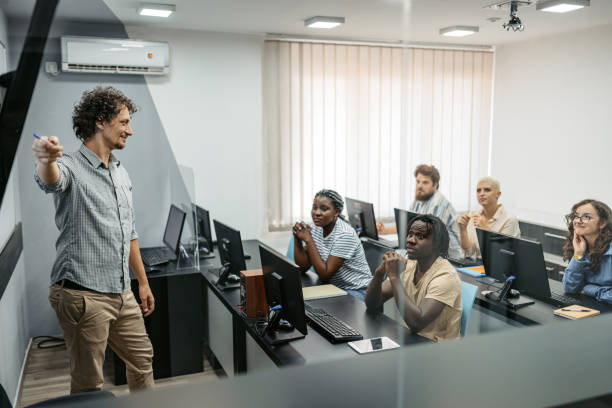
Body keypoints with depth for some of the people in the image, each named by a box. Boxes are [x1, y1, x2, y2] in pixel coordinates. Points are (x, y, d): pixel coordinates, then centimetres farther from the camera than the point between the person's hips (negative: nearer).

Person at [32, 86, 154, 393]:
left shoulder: (121, 173, 13)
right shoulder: (71, 167, -11)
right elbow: (51, 181, -37)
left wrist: (143, 282, 20)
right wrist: (45, 159, -61)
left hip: (122, 293, 8)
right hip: (83, 295, -8)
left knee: (142, 359, 21)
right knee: (88, 383, 2)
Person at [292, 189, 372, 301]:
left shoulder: (344, 234, -21)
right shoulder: (315, 229, 0)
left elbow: (325, 275, -23)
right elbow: (303, 267, -2)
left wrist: (308, 240, -24)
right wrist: (297, 237, -13)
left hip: (356, 291, -6)